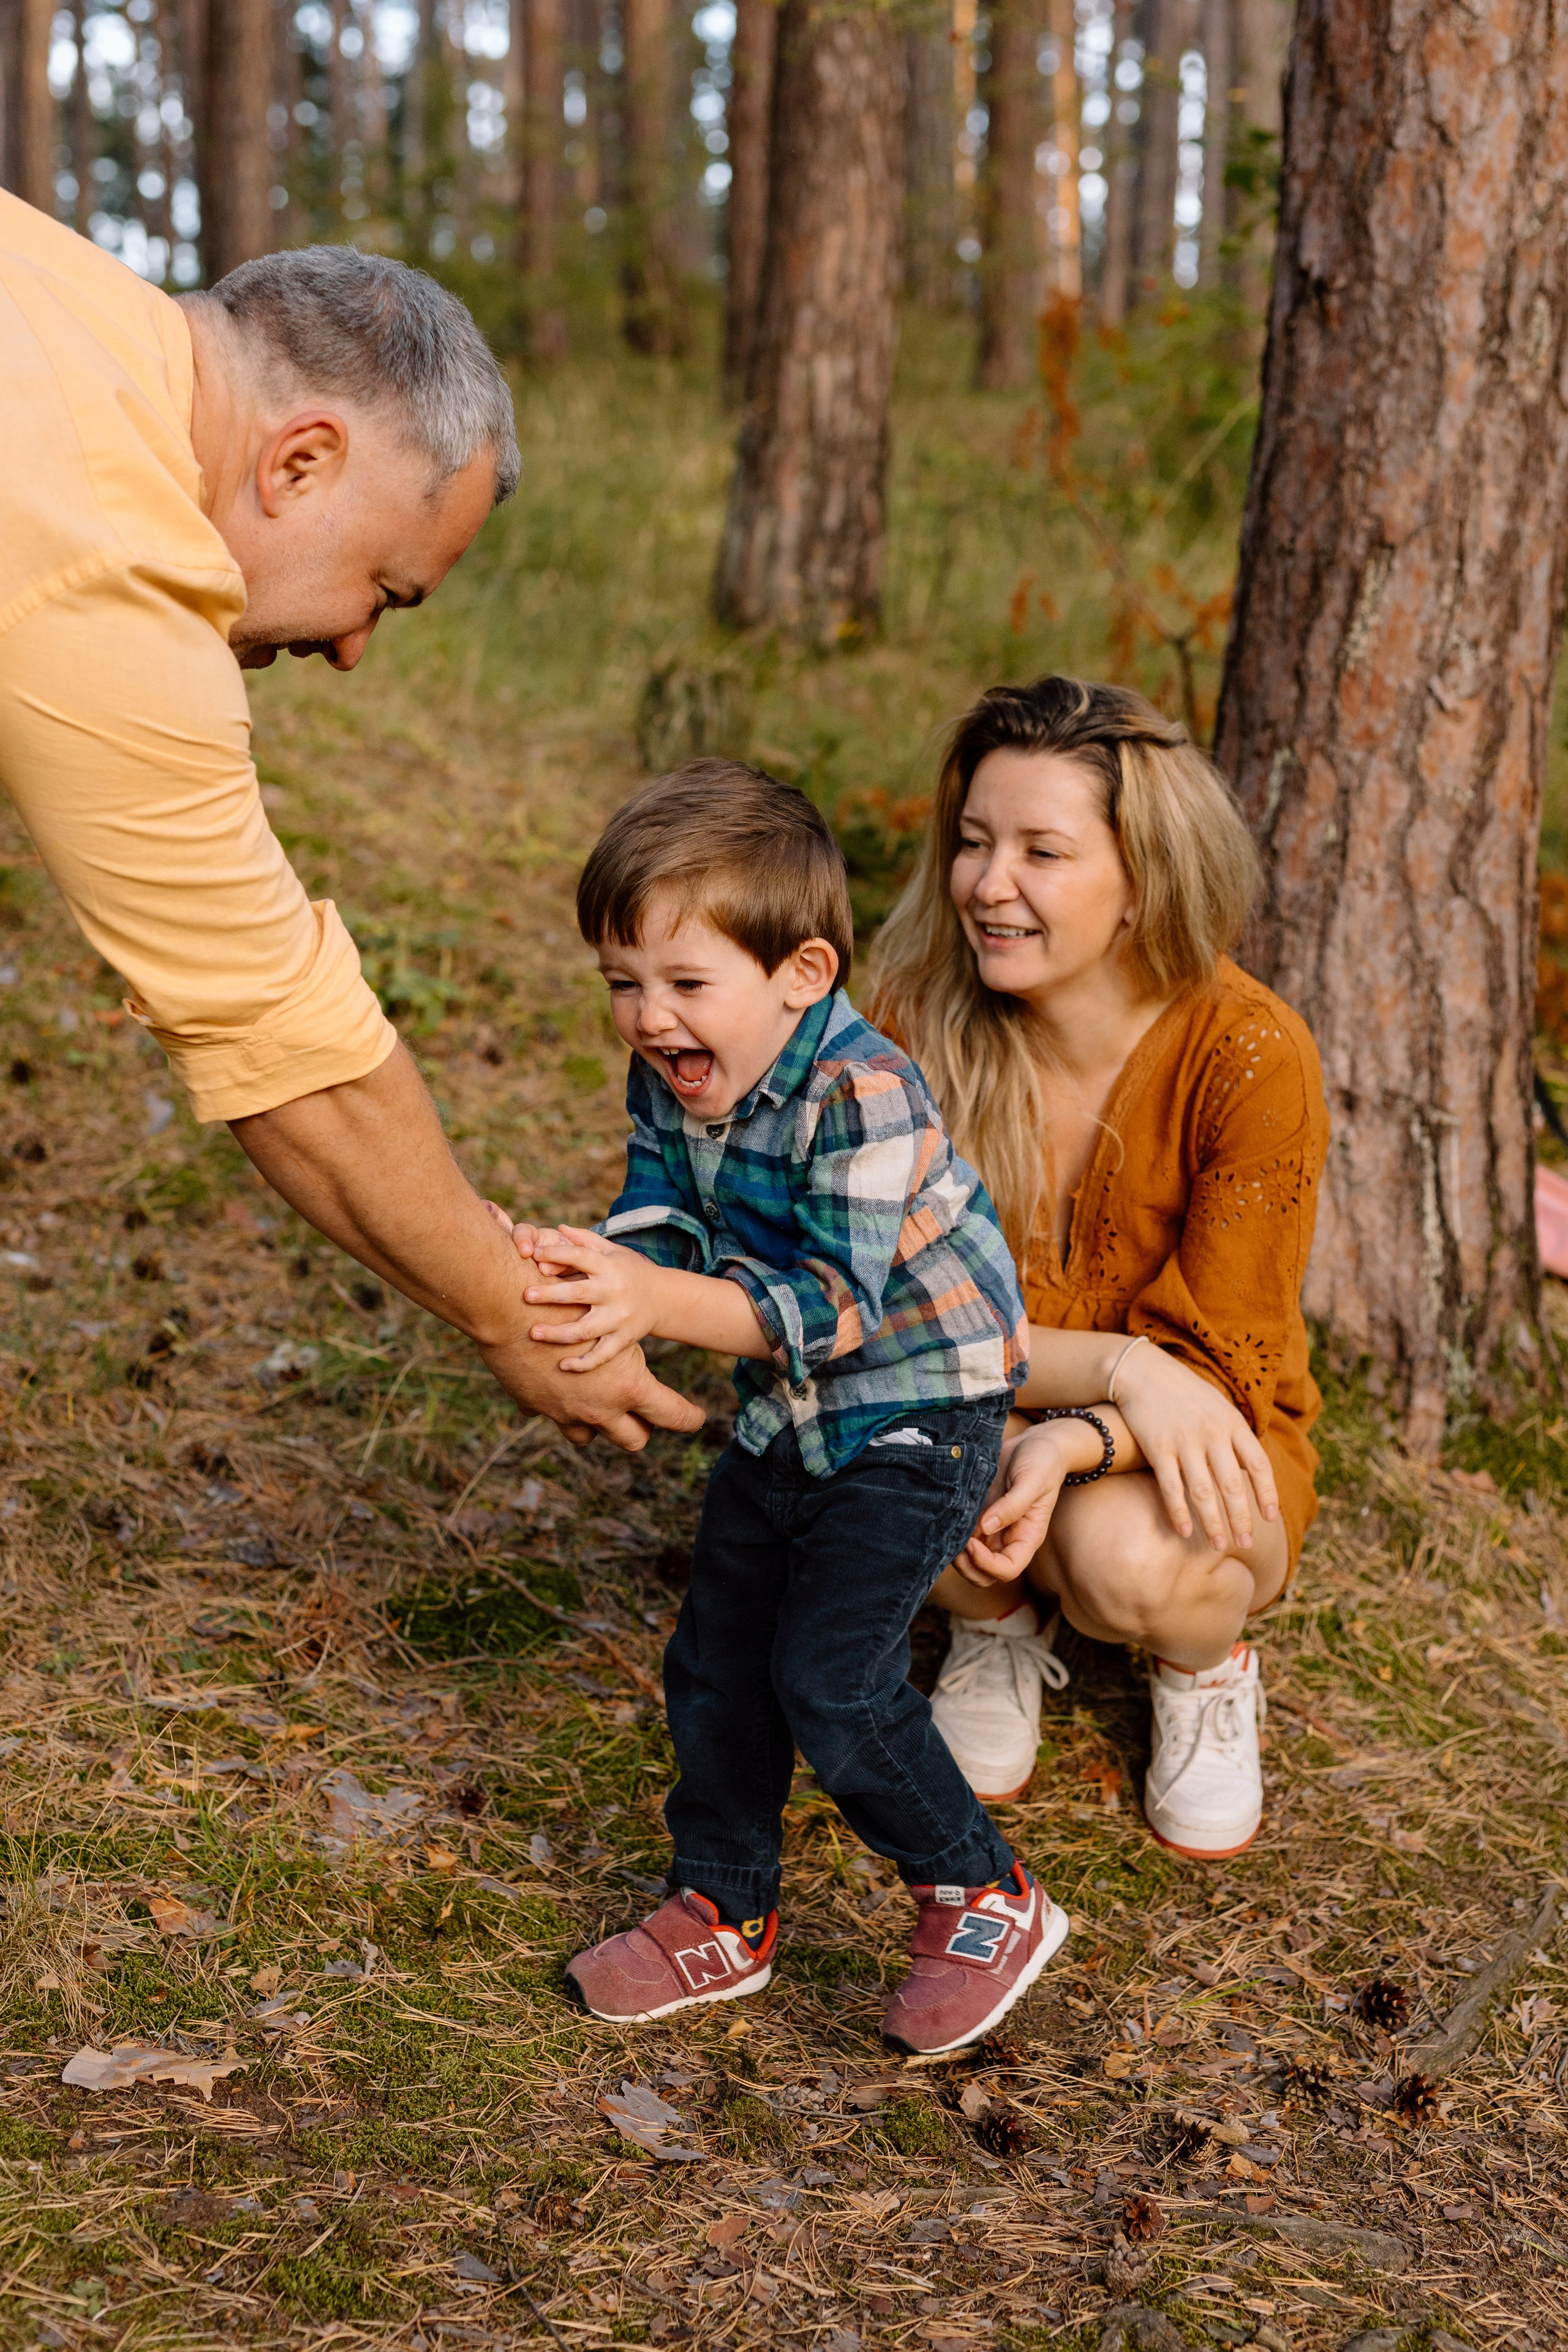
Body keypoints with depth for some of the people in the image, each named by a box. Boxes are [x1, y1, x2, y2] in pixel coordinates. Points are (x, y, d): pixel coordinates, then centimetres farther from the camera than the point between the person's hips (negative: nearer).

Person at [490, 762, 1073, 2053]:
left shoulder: (862, 1093, -28)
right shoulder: (670, 1081, -4)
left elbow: (833, 1305, -32)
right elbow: (657, 1230, -8)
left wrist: (656, 1301, -42)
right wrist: (585, 1276, -31)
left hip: (914, 1420, -8)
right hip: (785, 1421, 8)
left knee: (832, 1677, -12)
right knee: (717, 1663, 10)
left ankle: (985, 1900, 9)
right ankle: (726, 1916, 29)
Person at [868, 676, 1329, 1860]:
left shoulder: (1251, 1055, -23)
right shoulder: (920, 1017, -16)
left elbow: (1217, 1360, -18)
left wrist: (1073, 1444, -38)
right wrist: (1116, 1365, -34)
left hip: (1189, 1451, -1)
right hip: (986, 1422, 2)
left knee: (1125, 1555, -35)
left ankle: (1208, 1666, 5)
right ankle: (997, 1630, 3)